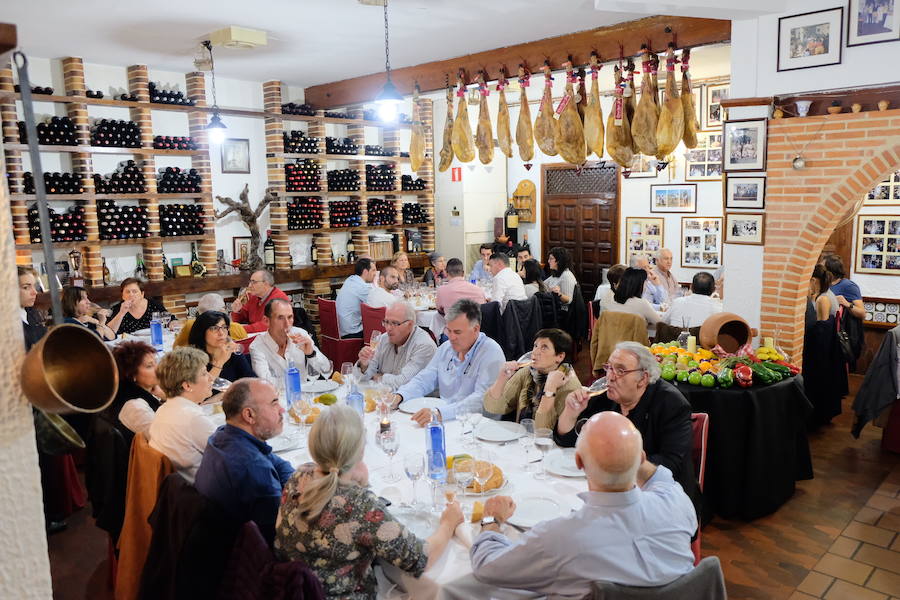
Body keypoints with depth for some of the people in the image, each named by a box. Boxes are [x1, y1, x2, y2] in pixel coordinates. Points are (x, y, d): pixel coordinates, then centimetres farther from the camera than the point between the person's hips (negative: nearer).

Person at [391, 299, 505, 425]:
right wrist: (399, 396, -6)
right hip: (443, 419, 7)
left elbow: (482, 399, -23)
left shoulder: (492, 353, -13)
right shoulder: (446, 347, 11)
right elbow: (424, 380, 15)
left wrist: (440, 413, -34)